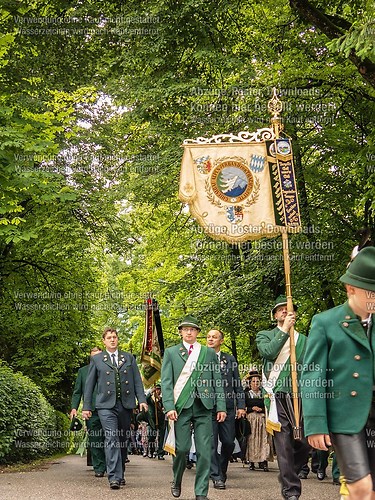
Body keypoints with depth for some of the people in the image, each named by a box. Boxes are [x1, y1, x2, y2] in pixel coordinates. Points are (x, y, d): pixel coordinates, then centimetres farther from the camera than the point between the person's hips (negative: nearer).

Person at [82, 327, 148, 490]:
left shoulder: (129, 358, 14)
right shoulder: (96, 359, 9)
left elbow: (137, 380, 11)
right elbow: (89, 384, 10)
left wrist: (142, 399, -1)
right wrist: (87, 406, 6)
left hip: (126, 404, 3)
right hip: (106, 405, -3)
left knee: (123, 440, 9)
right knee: (111, 439, -14)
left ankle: (120, 473, 22)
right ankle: (114, 477, -16)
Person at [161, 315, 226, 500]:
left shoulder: (209, 353, 14)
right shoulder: (171, 352, 10)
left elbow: (217, 381, 11)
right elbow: (166, 382, 3)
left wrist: (221, 406, 2)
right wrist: (169, 406, -9)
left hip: (204, 407, 1)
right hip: (181, 406, -1)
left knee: (204, 451, -1)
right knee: (182, 448, -1)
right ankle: (176, 482, 26)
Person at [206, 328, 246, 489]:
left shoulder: (230, 359, 11)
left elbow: (237, 384, 11)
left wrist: (241, 405, 3)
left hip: (228, 407, 2)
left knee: (229, 442, 5)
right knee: (211, 443, -2)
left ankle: (222, 469, 28)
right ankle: (217, 477, 6)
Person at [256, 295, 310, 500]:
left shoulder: (303, 340, 18)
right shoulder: (265, 336, 12)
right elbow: (268, 352, -10)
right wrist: (284, 330, -7)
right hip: (277, 396, -3)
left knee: (305, 441, 0)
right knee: (284, 444, -5)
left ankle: (288, 474, 25)